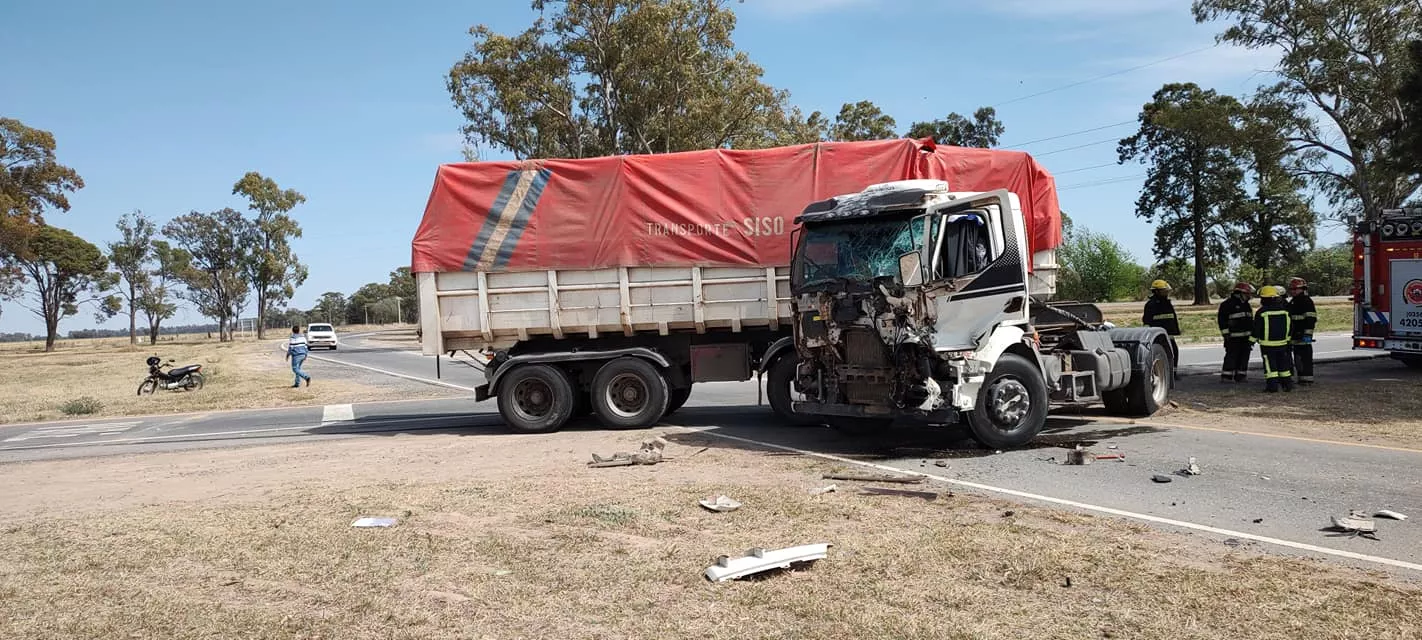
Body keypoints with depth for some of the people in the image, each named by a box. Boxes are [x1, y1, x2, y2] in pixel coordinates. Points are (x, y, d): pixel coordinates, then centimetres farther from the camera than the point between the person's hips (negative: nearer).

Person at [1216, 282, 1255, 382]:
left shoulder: (1246, 305, 17)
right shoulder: (1228, 304, -9)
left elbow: (1251, 320, 24)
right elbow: (1221, 319, -11)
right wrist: (1225, 333, -15)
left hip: (1246, 336, 8)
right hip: (1233, 337, -8)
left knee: (1244, 356, 8)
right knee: (1231, 356, -8)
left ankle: (1240, 375, 16)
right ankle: (1226, 376, -4)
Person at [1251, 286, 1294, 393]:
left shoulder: (1261, 312, -13)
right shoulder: (1284, 311, 4)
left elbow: (1256, 329, -9)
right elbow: (1290, 327, 12)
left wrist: (1252, 339, 3)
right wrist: (1287, 338, 25)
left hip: (1267, 344, -5)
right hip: (1282, 343, 5)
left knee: (1270, 366, -2)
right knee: (1283, 364, 15)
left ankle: (1272, 385, -6)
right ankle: (1288, 384, 20)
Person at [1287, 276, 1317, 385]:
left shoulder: (1306, 301, -12)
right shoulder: (1293, 302, 19)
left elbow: (1310, 319, -19)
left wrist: (1308, 334, -25)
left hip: (1303, 336, -10)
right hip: (1296, 336, 10)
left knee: (1305, 356, -8)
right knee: (1298, 357, 12)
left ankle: (1307, 379, -6)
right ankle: (1302, 378, 19)